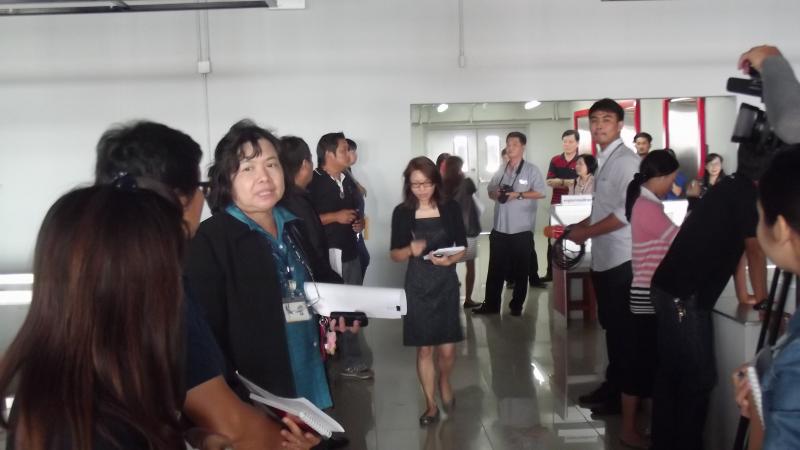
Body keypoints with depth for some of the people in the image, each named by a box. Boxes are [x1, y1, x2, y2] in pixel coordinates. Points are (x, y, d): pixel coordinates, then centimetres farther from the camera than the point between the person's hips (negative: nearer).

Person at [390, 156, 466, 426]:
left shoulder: (450, 209, -3)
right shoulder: (402, 213, -4)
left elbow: (463, 247, 3)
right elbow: (395, 254, 0)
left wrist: (449, 259, -18)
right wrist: (411, 249, -21)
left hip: (446, 282, 0)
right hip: (417, 285, 0)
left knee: (447, 348, 3)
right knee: (424, 349, 5)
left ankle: (445, 383, 36)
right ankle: (430, 404, 21)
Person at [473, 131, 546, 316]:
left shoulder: (531, 170, -4)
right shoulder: (501, 170, 11)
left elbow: (540, 192, -10)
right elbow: (490, 191, 16)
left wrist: (518, 195, -18)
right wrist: (496, 193, -7)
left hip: (522, 230, -4)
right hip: (499, 228, 4)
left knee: (520, 270, 6)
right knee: (495, 269, 7)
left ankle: (516, 305, 16)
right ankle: (491, 304, 14)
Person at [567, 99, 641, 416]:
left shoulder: (626, 161, -15)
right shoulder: (604, 160, 13)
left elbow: (626, 213, -22)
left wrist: (585, 233, -14)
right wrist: (582, 224, 8)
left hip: (621, 259, -9)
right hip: (603, 257, 9)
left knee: (622, 330, 2)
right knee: (610, 327, 18)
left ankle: (623, 396, 15)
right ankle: (611, 387, 31)